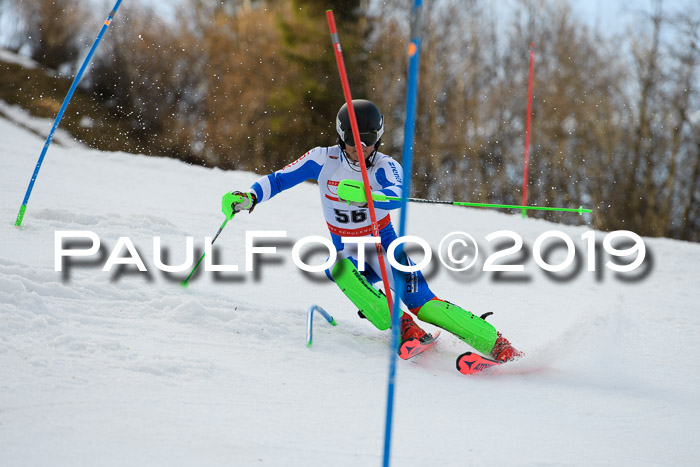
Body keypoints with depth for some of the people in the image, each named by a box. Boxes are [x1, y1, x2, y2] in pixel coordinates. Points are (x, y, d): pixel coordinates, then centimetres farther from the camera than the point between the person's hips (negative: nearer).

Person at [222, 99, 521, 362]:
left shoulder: (386, 167, -15)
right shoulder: (323, 160, -8)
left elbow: (396, 198, -37)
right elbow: (278, 180, -3)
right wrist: (248, 197, -22)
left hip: (383, 246, -2)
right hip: (347, 251, 2)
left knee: (421, 302, -23)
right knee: (338, 268, -34)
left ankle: (495, 343, -18)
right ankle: (401, 327, -33)